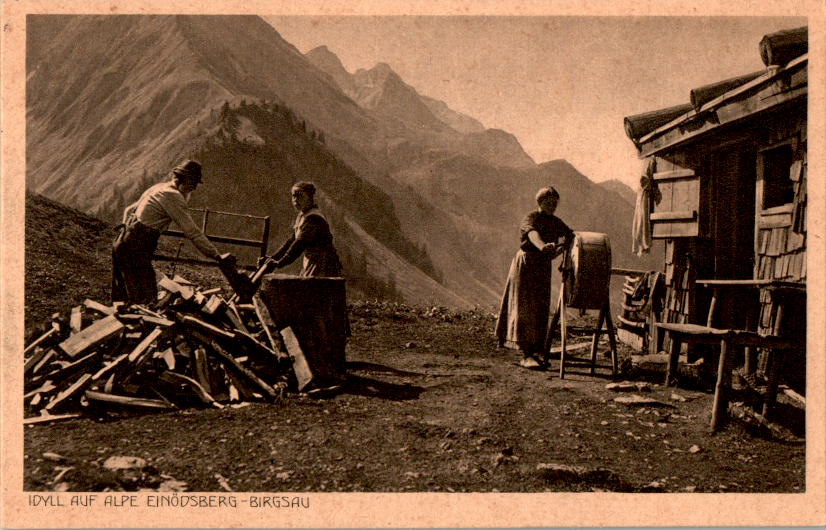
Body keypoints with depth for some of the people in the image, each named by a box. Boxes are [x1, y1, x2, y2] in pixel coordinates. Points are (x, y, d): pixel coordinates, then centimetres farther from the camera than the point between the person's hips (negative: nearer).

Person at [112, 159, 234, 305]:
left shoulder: (159, 188, 15)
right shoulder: (173, 195, -13)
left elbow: (129, 210, 26)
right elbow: (192, 231, -16)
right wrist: (217, 257, -14)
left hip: (121, 243, 10)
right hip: (135, 248, -10)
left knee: (123, 298, 16)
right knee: (145, 300, -8)